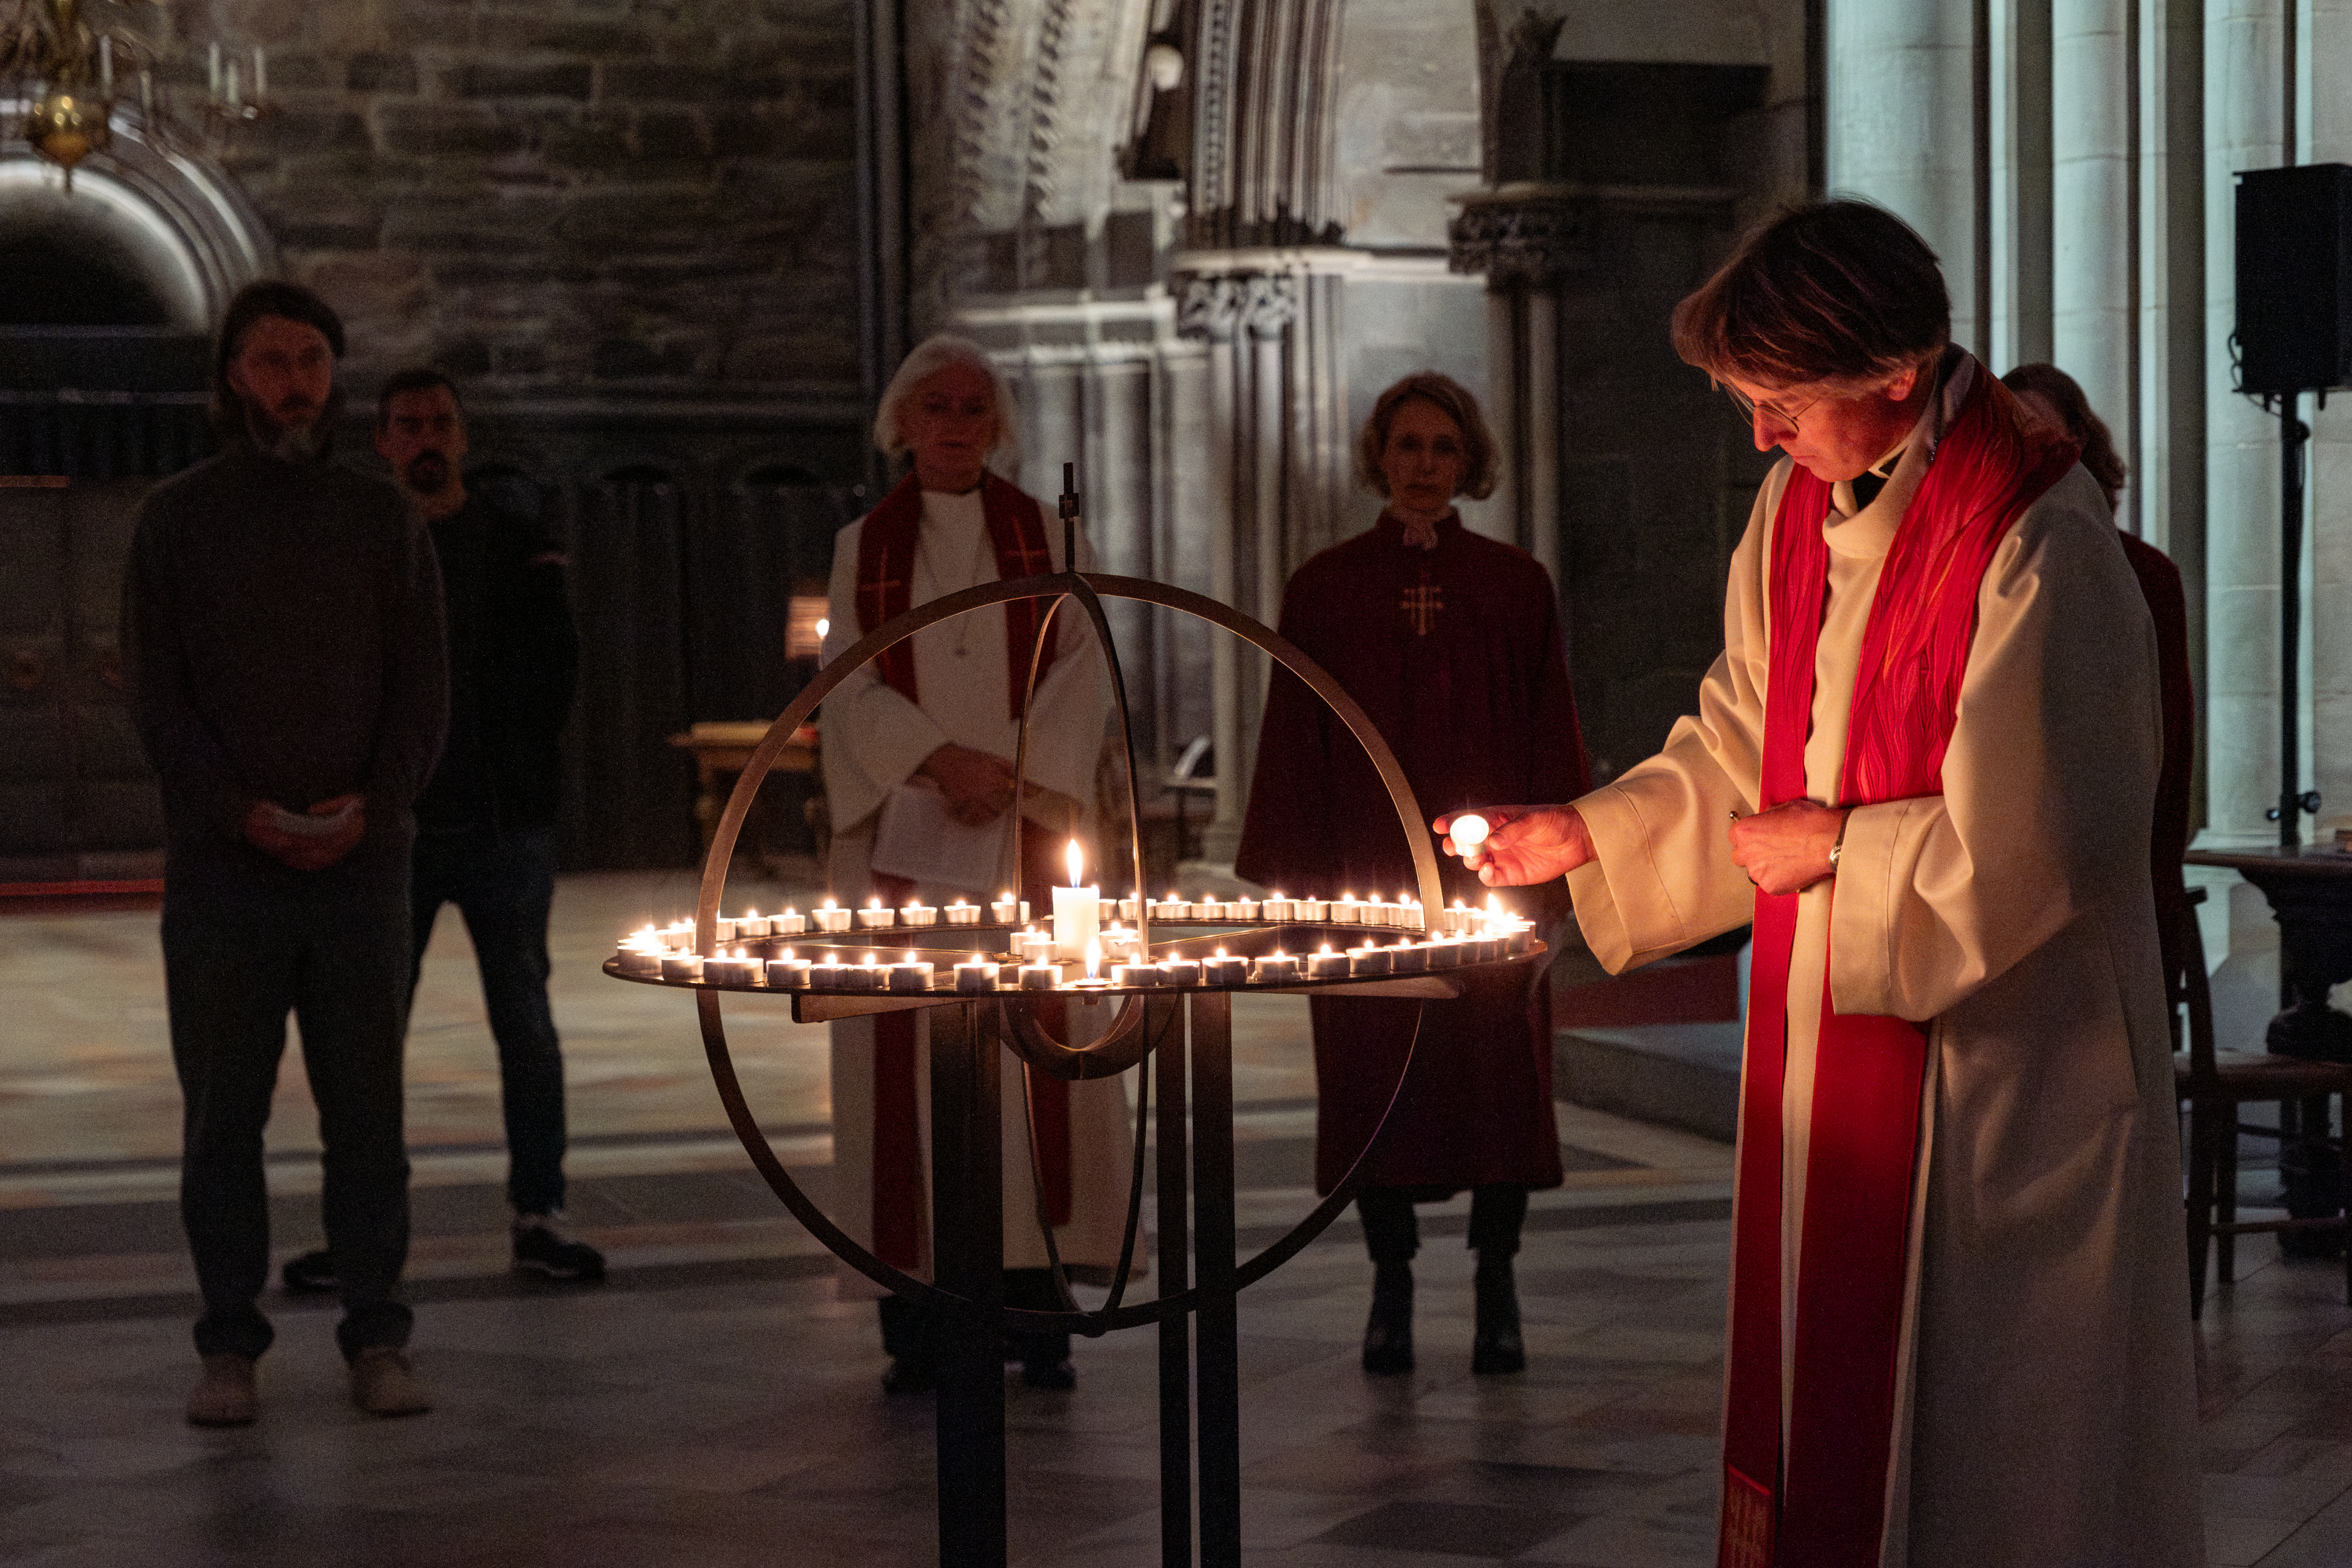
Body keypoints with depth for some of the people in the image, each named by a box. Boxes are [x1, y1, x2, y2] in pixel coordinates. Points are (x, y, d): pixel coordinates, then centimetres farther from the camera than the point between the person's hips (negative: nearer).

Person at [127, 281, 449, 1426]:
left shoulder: (384, 521, 11)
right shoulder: (177, 518, 6)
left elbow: (423, 688, 7)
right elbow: (159, 692, 1)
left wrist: (372, 806, -9)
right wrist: (241, 812, -11)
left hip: (363, 861, 1)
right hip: (219, 865, -1)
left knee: (366, 1107, 1)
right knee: (223, 1110, 1)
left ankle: (378, 1341, 7)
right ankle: (228, 1347, 8)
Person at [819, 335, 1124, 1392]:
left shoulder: (1046, 541, 10)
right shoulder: (865, 548, 10)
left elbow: (1085, 672, 3)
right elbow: (849, 684, 2)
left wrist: (1012, 771, -11)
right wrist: (941, 759, -13)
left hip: (1024, 829, 0)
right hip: (905, 832, 0)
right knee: (908, 1055, -4)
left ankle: (1036, 1311, 0)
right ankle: (917, 1329, 0)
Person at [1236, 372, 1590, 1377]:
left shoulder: (1516, 586, 6)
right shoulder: (1324, 589, 5)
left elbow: (1551, 741, 5)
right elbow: (1292, 747, 4)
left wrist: (1553, 882, -1)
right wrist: (1294, 890, -1)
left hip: (1486, 871, 0)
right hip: (1365, 873, 0)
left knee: (1498, 1068, -1)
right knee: (1375, 1076, 2)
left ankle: (1497, 1291, 9)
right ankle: (1391, 1285, 12)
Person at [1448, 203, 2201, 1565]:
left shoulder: (2036, 547, -20)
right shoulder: (1797, 510, 6)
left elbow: (2039, 841, -20)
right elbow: (1743, 752, 16)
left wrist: (1841, 847, -11)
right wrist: (1586, 837, 6)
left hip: (1998, 1055, -8)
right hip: (1828, 1020, 8)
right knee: (1827, 1382, 14)